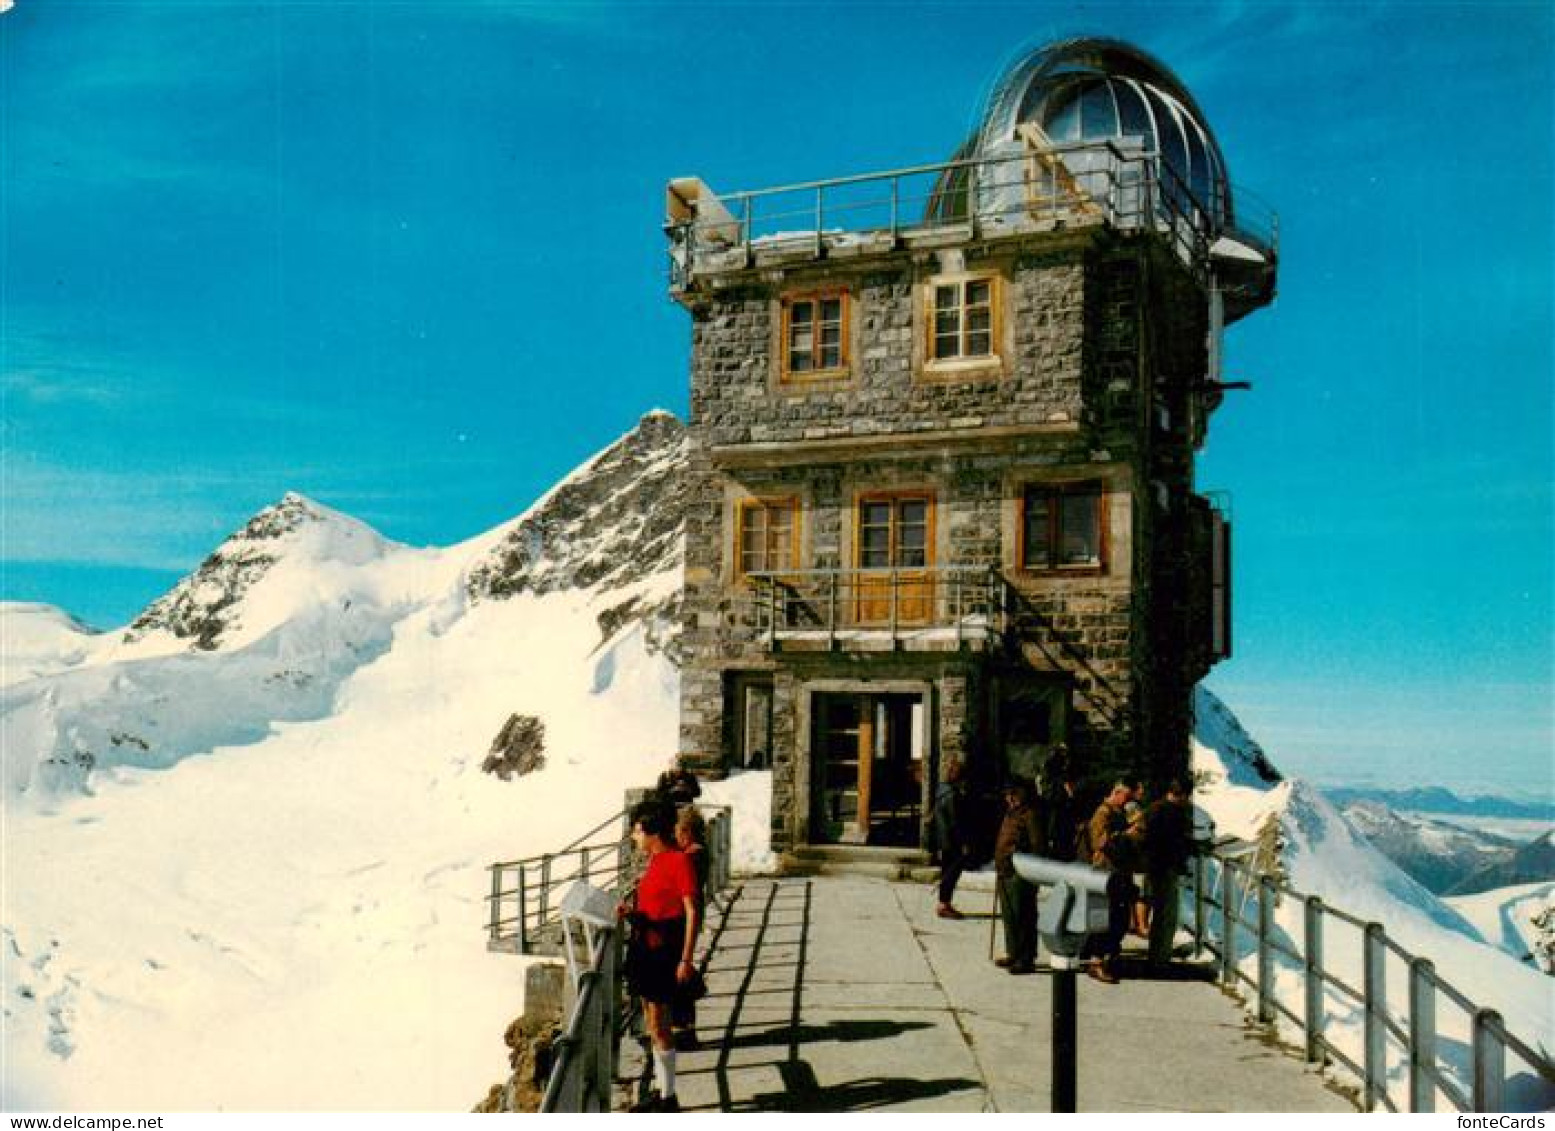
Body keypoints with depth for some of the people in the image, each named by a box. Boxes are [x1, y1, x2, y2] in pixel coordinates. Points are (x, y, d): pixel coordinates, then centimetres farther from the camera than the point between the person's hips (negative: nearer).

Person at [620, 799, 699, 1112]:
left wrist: (685, 960, -20)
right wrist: (631, 911, 3)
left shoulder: (679, 861, -16)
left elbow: (691, 912, -17)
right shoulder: (655, 860, 11)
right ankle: (661, 1091, 26)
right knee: (652, 1023, 15)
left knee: (658, 1026, -3)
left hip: (663, 948, -9)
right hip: (644, 946, 9)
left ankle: (669, 1098, 7)